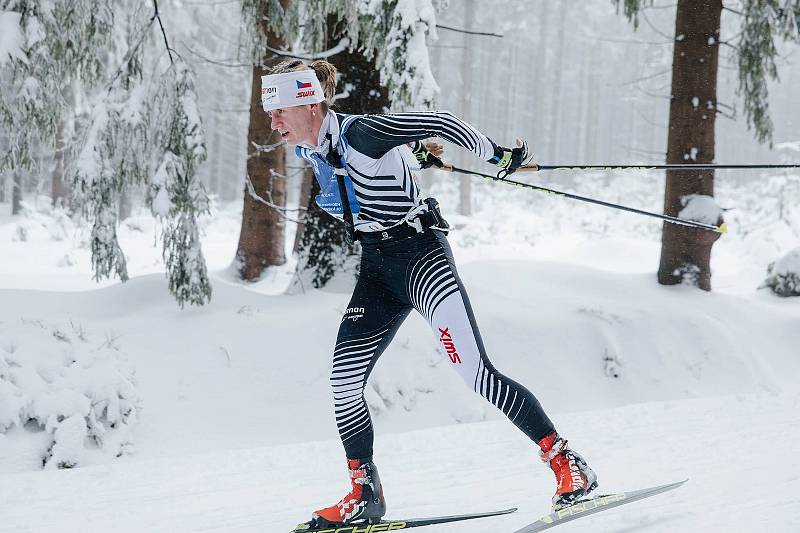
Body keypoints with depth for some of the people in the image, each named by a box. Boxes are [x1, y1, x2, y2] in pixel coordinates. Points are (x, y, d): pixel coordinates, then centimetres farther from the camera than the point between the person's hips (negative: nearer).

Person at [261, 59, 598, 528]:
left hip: (420, 252, -8)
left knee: (475, 371, -17)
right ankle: (364, 496, 16)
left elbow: (440, 123, -16)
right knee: (344, 383, 0)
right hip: (377, 268, 8)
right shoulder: (307, 152, 2)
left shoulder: (360, 134, -23)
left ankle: (569, 465, -11)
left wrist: (497, 155, -8)